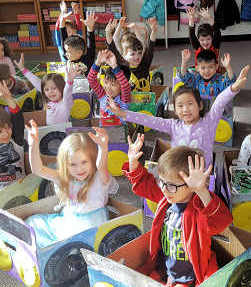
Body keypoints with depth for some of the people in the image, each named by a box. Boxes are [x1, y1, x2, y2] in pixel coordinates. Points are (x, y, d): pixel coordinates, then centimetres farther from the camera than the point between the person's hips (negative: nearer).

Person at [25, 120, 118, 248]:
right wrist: (34, 145, -30)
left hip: (89, 225, -5)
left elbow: (102, 167, -45)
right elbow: (38, 169, -13)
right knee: (32, 222, 7)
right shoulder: (64, 177, -6)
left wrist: (103, 147, -66)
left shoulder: (99, 178, -21)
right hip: (67, 220, 5)